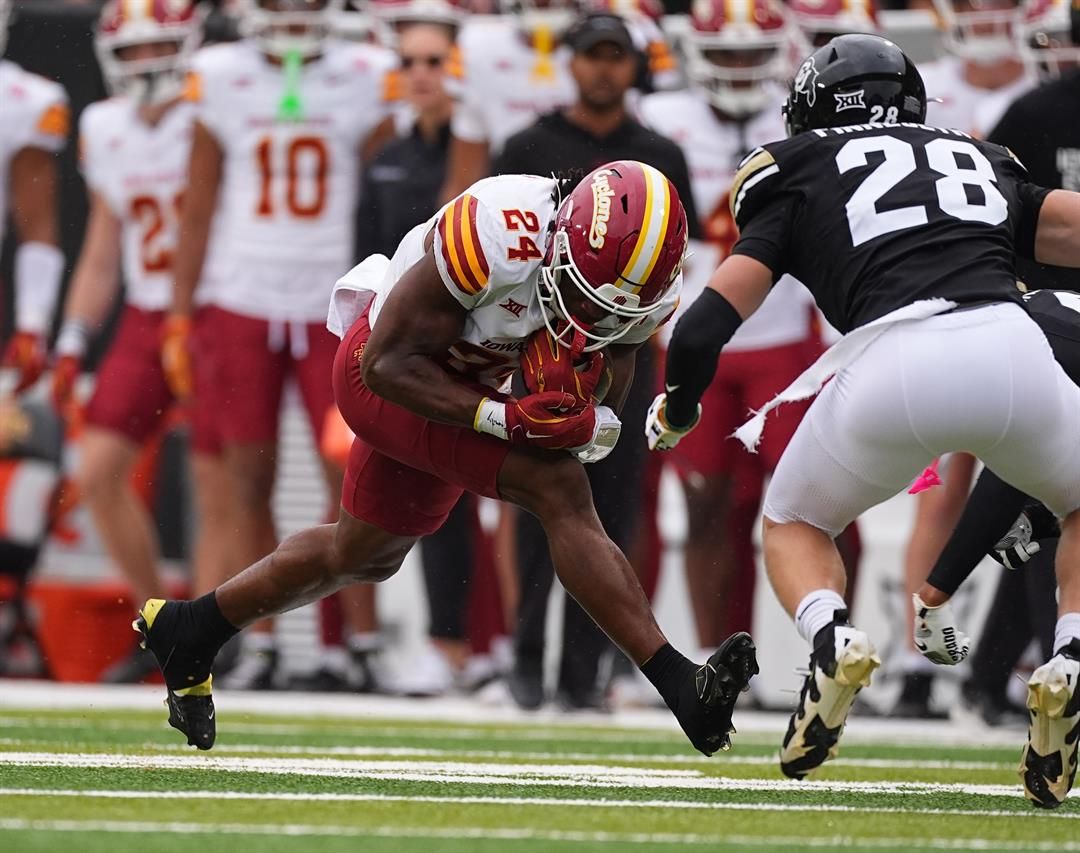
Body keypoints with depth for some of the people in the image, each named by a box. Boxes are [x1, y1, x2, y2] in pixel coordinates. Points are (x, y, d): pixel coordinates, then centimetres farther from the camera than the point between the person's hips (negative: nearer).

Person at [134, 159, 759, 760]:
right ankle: (680, 687, -26)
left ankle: (188, 632, 46)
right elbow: (389, 364, -28)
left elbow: (604, 427, -8)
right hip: (389, 373, -8)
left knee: (365, 556, 26)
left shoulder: (641, 289, -17)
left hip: (468, 384, 8)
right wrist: (502, 418, -37)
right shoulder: (499, 235, -36)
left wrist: (584, 419, -32)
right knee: (560, 492, -25)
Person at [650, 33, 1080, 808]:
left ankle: (830, 640, -4)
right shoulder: (984, 163, 31)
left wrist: (674, 416, 34)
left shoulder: (803, 177, 24)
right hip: (1009, 345, 1)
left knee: (795, 521, 27)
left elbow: (706, 327, 16)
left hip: (891, 366, -1)